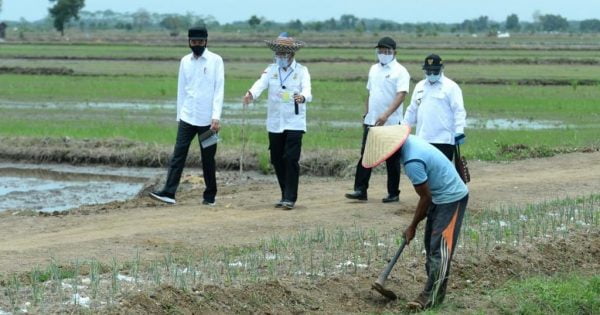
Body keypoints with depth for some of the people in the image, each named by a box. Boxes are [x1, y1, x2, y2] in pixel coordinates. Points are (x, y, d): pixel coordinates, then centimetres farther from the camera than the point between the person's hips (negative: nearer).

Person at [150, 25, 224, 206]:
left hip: (207, 120, -3)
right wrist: (179, 115, 10)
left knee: (208, 158, 4)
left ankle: (210, 196, 13)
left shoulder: (215, 61, -3)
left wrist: (216, 117, -16)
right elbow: (181, 89, 14)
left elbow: (219, 90, -8)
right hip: (187, 118, 3)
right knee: (178, 155, -5)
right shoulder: (185, 61, 9)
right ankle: (169, 193, -9)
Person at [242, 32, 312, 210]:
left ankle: (290, 198, -6)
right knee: (277, 160, 8)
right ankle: (285, 195, 21)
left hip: (294, 122, -4)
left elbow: (307, 90, -17)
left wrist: (302, 97, -42)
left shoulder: (301, 71, -1)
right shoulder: (271, 70, 6)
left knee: (291, 159, -11)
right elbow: (261, 83, -12)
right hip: (274, 123, 4)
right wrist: (251, 94, -35)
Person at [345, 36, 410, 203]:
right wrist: (366, 114, 15)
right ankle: (360, 190, 2)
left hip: (391, 123, -6)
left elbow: (401, 95, -21)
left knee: (392, 159, 2)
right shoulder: (374, 69, 13)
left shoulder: (400, 71, -10)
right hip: (371, 121, 6)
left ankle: (393, 193, 9)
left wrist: (386, 115, -32)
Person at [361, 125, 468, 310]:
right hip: (440, 196, 10)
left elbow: (425, 197, -19)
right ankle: (435, 290, 18)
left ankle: (432, 296, -8)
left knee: (440, 248, -9)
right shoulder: (409, 142, -2)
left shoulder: (412, 162, -30)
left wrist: (412, 227, -7)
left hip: (451, 199, -10)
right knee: (431, 243, 13)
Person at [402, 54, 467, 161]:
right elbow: (412, 110, 22)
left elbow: (459, 111, -8)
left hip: (444, 140, -6)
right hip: (423, 140, 6)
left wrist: (459, 131, -18)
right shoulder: (420, 86, 17)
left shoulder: (451, 87, -2)